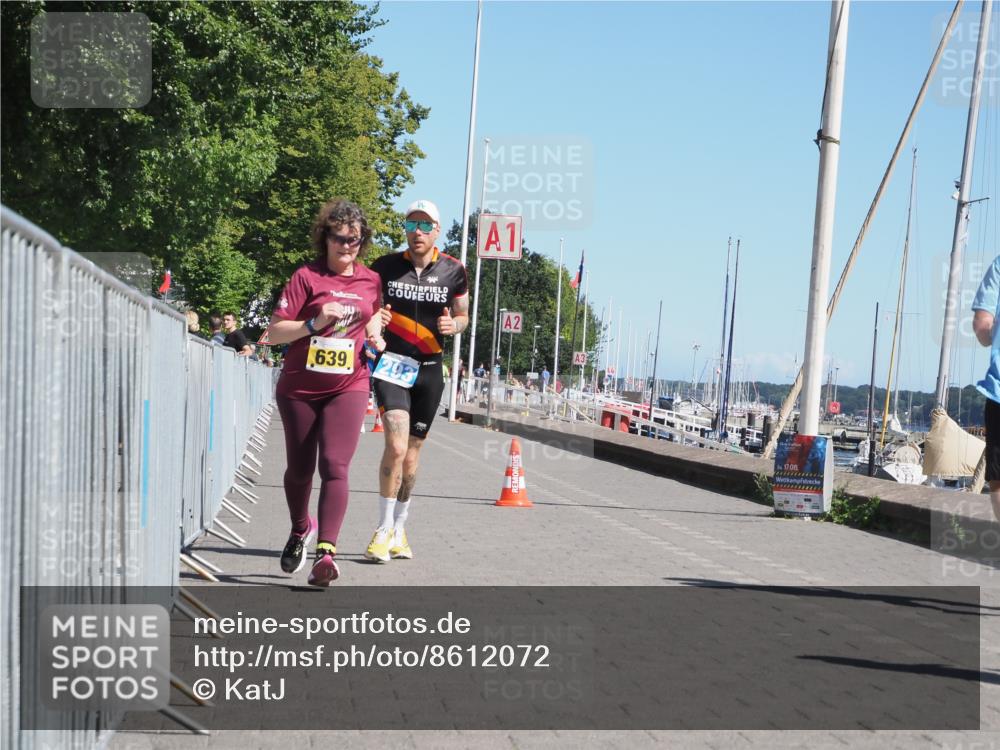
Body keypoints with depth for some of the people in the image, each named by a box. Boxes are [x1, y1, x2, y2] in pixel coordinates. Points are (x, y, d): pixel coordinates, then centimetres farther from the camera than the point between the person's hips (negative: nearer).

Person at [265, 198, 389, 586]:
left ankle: (325, 551, -17)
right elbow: (274, 332, -8)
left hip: (348, 387, 1)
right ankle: (301, 529, 40)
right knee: (299, 468, 12)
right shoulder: (307, 277, -5)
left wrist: (375, 335, 7)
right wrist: (314, 323, -21)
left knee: (335, 466, -15)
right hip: (299, 388, -1)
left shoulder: (372, 281, 6)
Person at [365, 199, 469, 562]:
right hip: (392, 366, -2)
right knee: (396, 446, -18)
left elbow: (463, 315, 13)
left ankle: (399, 528, 26)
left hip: (430, 369, 2)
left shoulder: (453, 271, 1)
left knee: (412, 452, 10)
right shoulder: (385, 266, -2)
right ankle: (383, 530, -6)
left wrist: (453, 324, -10)